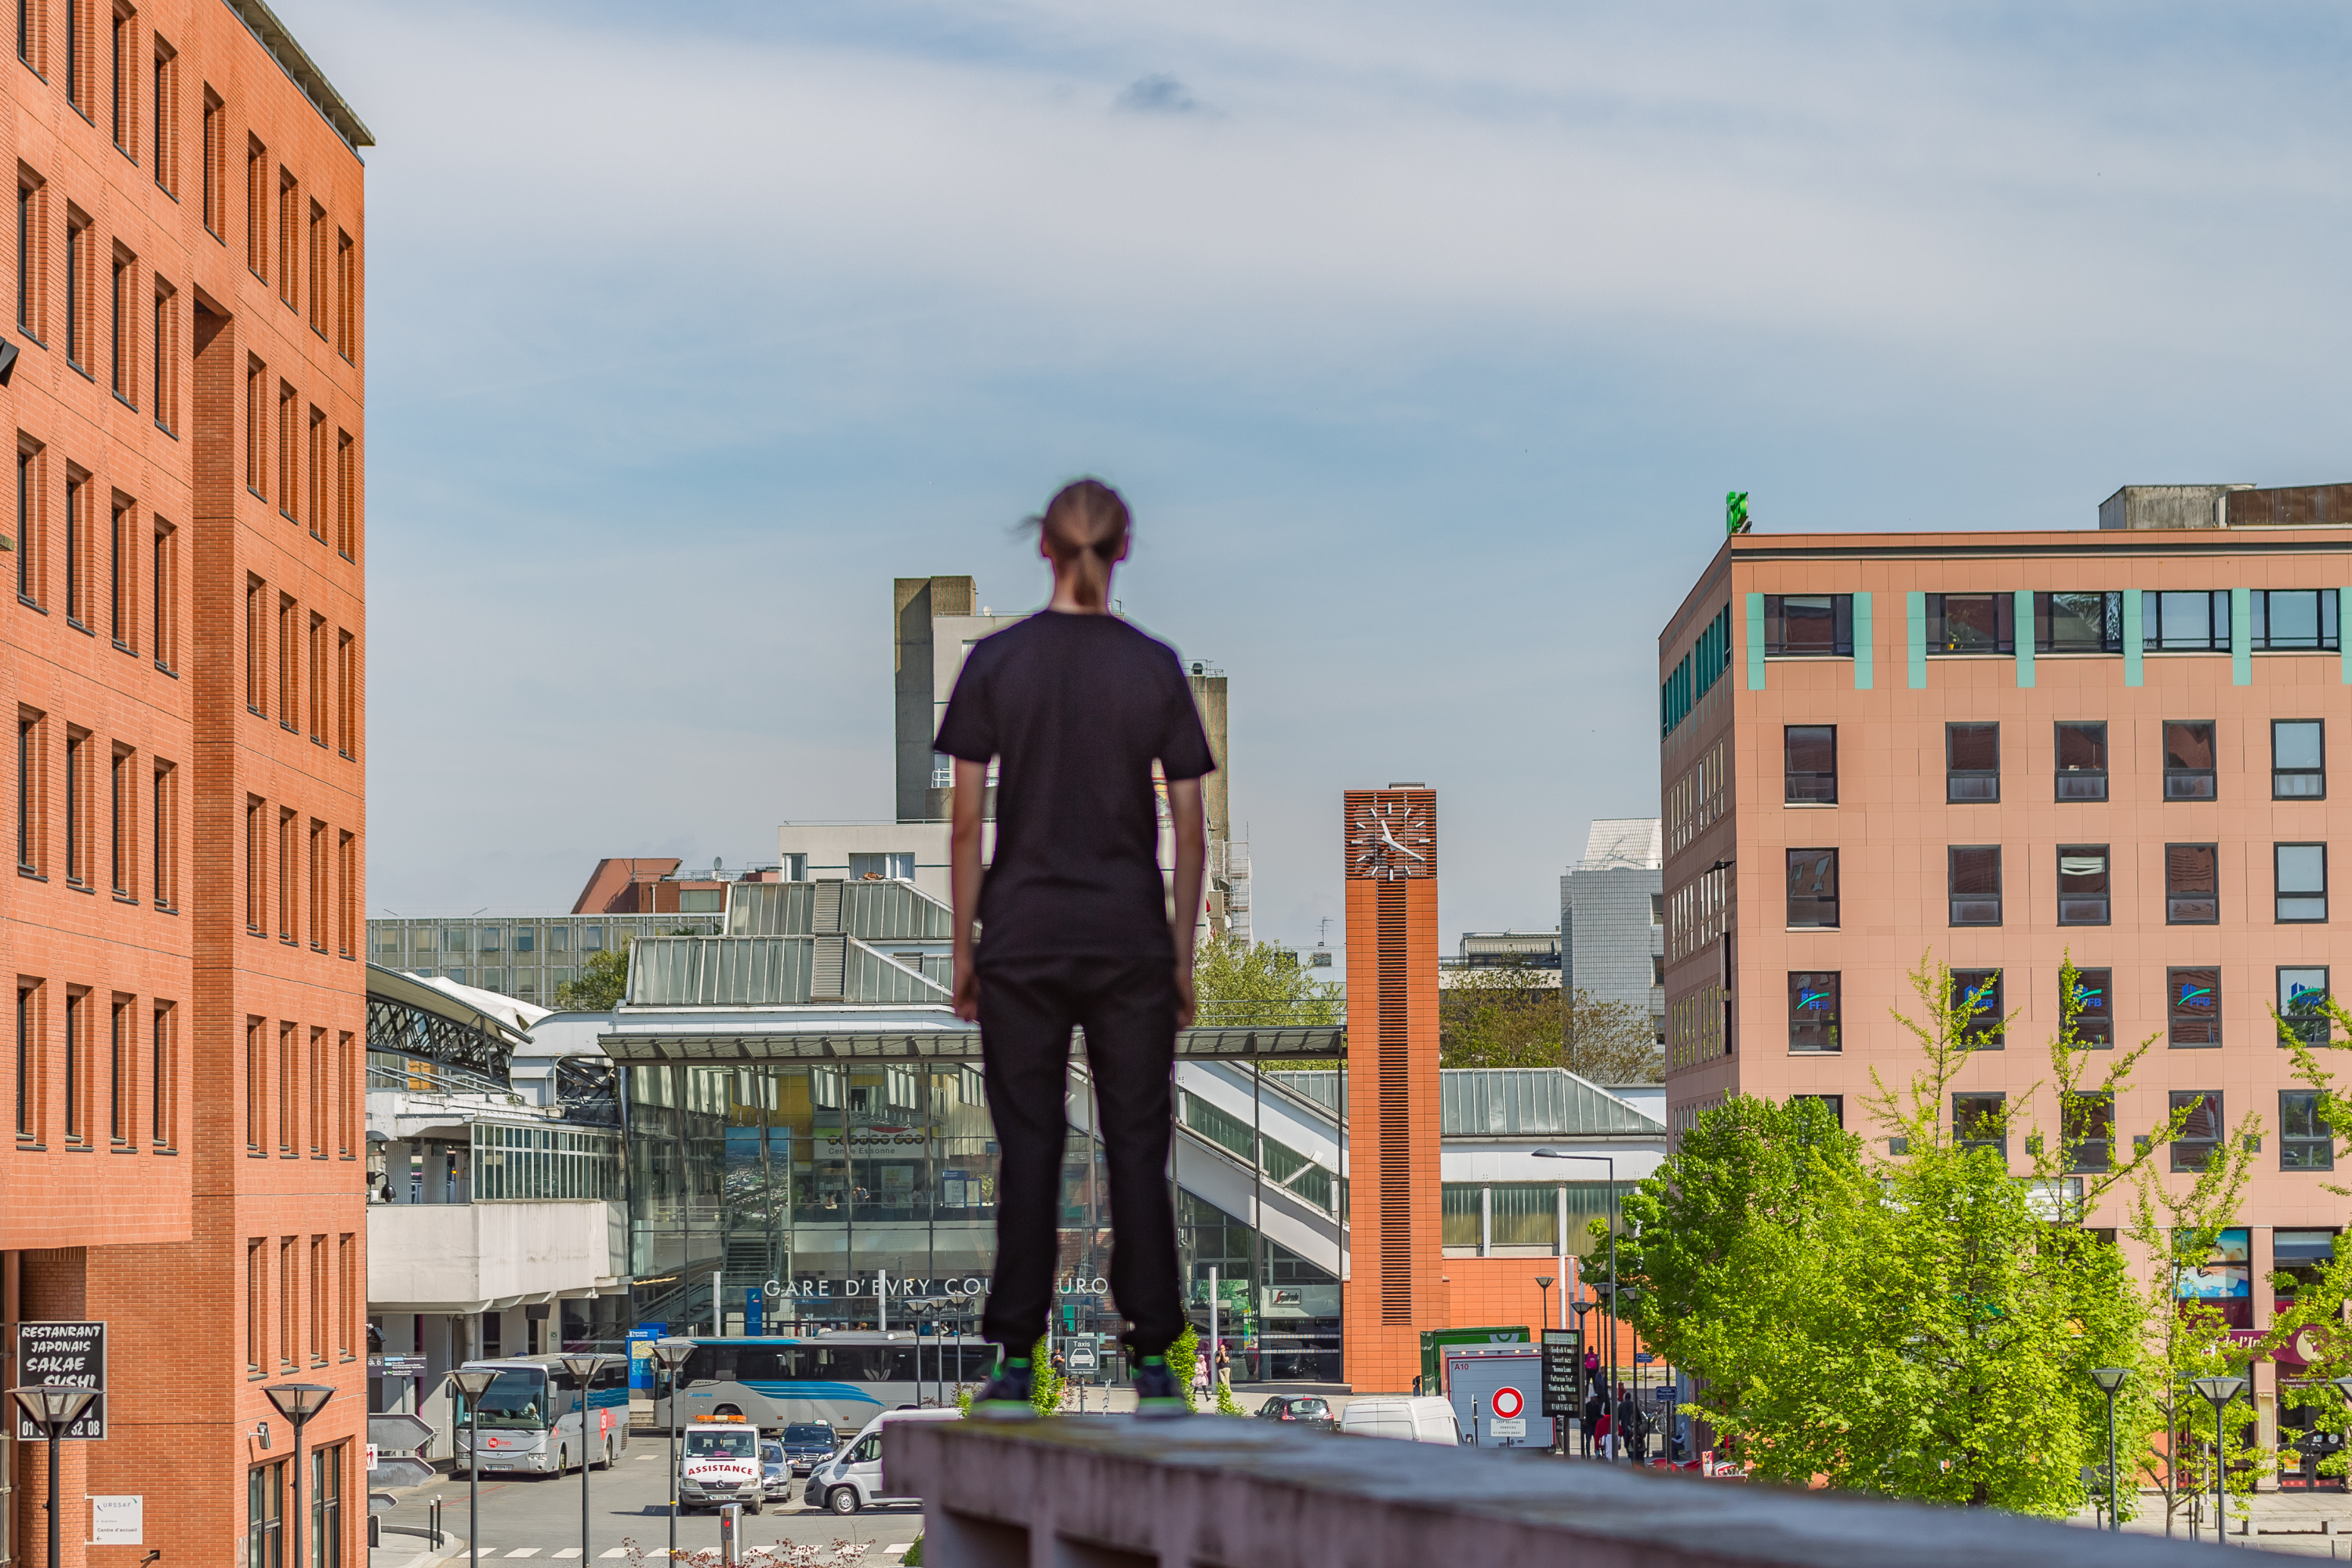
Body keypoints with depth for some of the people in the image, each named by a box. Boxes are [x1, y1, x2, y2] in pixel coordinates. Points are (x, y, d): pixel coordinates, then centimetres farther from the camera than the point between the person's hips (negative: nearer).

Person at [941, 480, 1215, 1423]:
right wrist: (1182, 955, 8)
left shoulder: (996, 663, -3)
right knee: (1136, 1148, 5)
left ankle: (1015, 1366, 2)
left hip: (1022, 938, 0)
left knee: (1028, 1149, 4)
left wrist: (965, 946, 5)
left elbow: (965, 819, -3)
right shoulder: (1155, 669, -1)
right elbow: (1189, 829, 0)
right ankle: (1153, 1363, 5)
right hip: (1130, 940, 0)